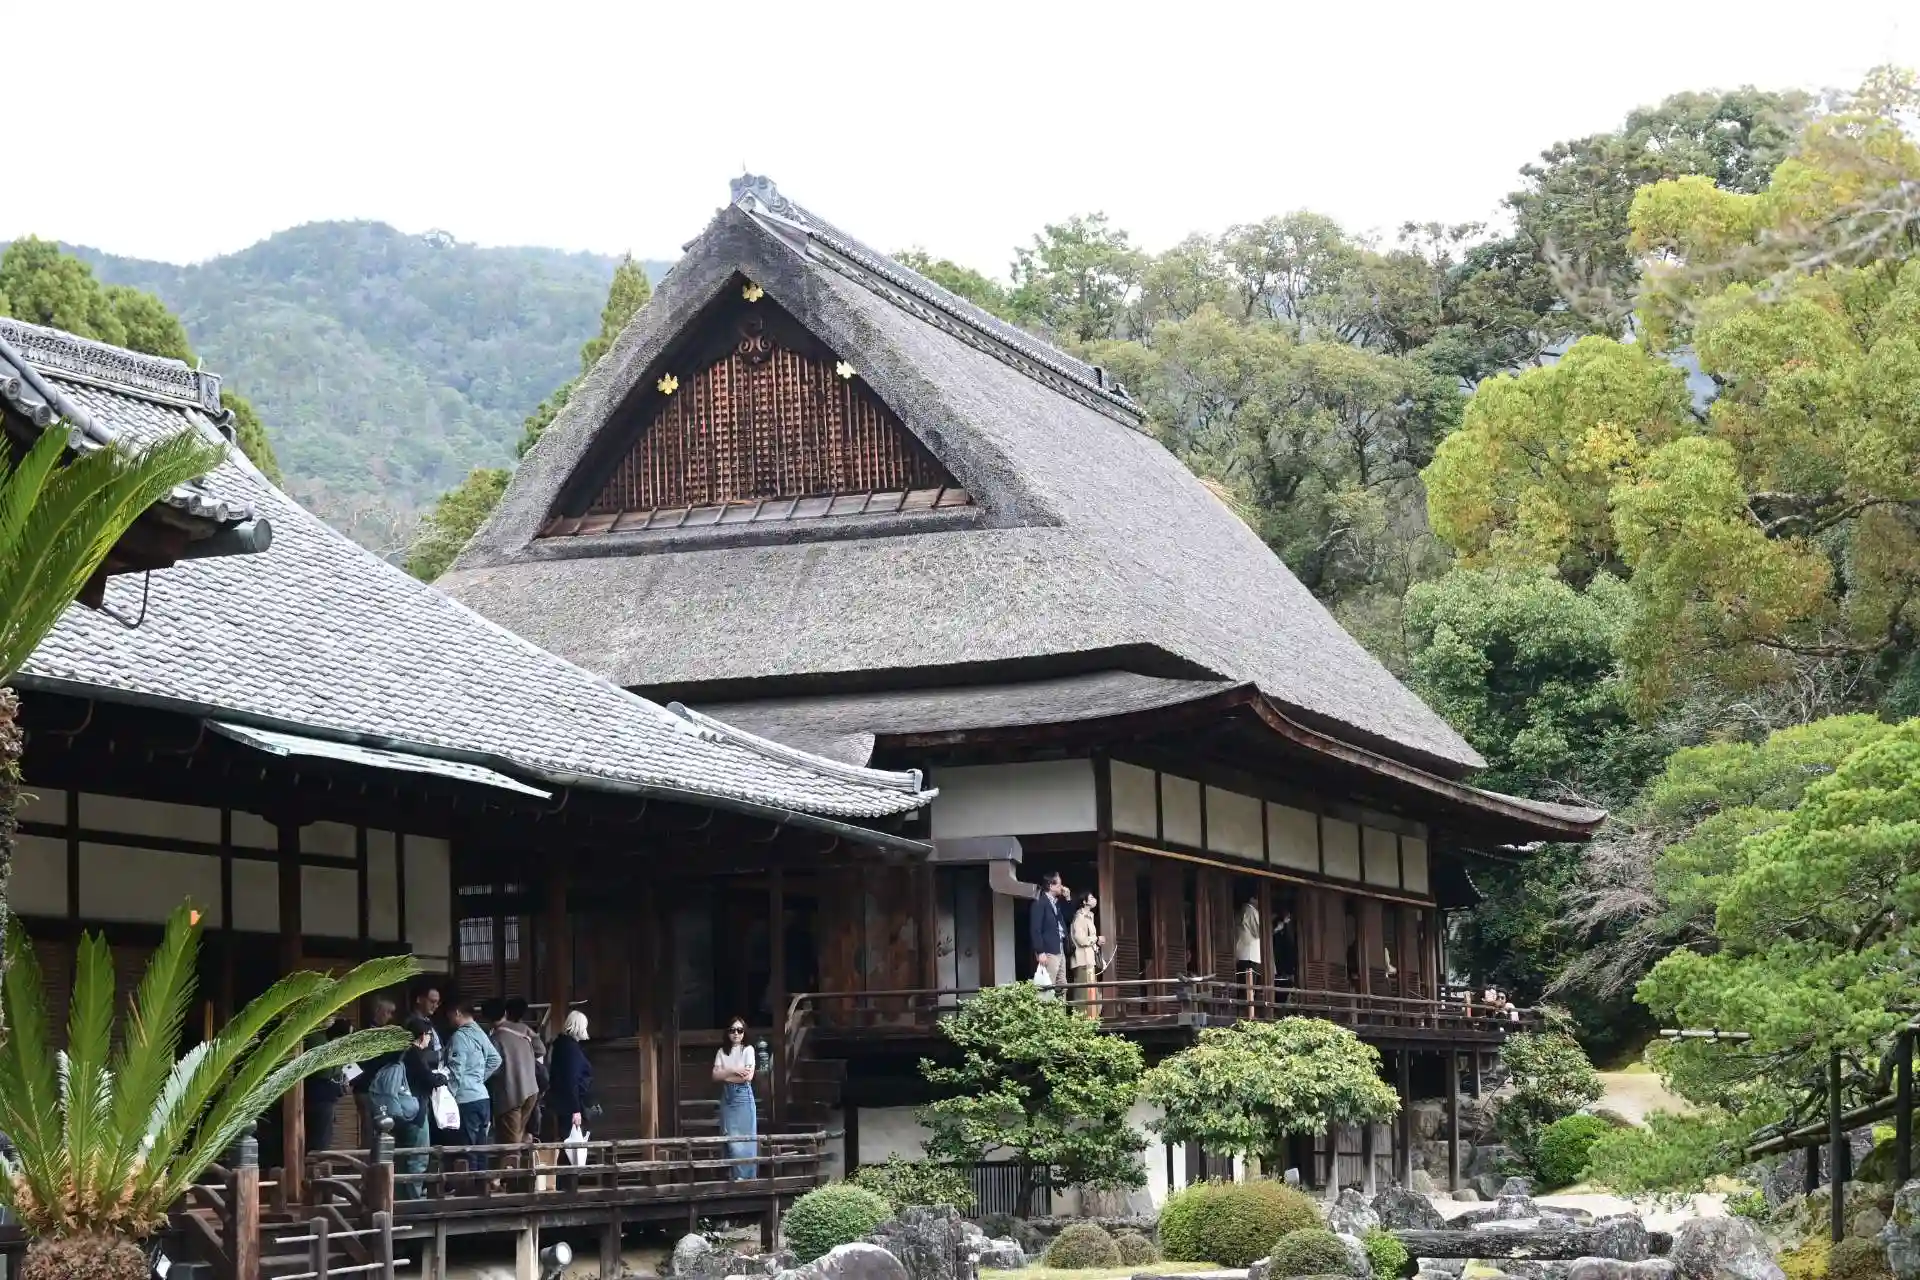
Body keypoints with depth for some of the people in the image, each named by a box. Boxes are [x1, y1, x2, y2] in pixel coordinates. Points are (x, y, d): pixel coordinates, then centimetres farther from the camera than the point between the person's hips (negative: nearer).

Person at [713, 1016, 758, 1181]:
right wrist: (733, 1071, -13)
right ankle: (734, 1175, 5)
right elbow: (715, 1076, 0)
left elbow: (748, 1076, -11)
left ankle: (746, 1175, -2)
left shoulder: (748, 1050, 0)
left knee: (745, 1137, -4)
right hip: (727, 1097, 3)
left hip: (744, 1097, -3)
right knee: (731, 1137, 2)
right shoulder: (722, 1052, 10)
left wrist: (725, 1075, -5)